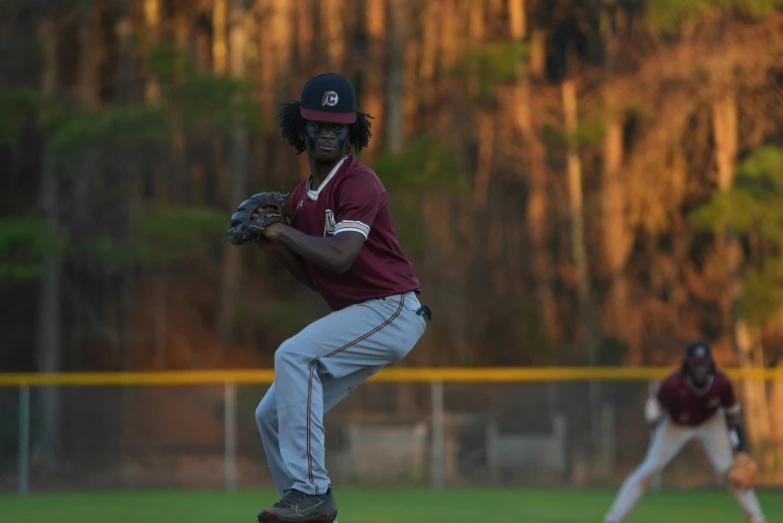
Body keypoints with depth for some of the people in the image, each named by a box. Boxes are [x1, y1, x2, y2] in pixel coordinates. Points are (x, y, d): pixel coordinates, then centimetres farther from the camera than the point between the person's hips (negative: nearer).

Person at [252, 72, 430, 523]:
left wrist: (286, 231, -13)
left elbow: (339, 257, -26)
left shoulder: (359, 182, -12)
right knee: (272, 415, 6)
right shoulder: (302, 197, 14)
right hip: (357, 319, 9)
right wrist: (275, 245, 4)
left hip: (393, 311, -9)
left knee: (294, 356, -28)